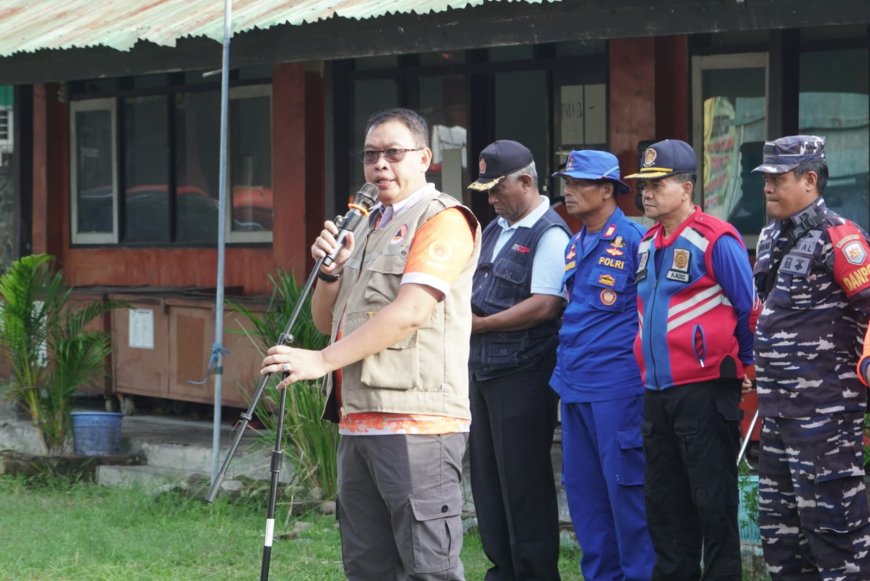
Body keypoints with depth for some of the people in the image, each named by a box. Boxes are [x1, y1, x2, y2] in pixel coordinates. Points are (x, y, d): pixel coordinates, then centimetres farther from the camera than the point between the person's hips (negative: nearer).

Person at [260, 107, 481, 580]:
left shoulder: (442, 219, -5)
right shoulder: (367, 227, 22)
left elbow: (409, 312, -17)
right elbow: (328, 321, 24)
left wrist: (323, 360, -18)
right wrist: (329, 272, 3)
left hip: (417, 422, -9)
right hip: (357, 421, 9)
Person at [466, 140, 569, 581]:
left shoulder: (549, 234, -12)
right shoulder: (495, 229, 15)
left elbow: (544, 305, -21)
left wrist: (482, 324, -16)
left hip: (522, 374, -9)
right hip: (484, 370, 9)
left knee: (523, 480, -3)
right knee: (487, 474, 13)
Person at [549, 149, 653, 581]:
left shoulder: (633, 240, -9)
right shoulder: (574, 247, 15)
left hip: (616, 386, -8)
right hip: (573, 384, 8)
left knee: (624, 485, -5)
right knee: (583, 489, 11)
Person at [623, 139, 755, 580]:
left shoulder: (715, 240, -11)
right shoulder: (649, 244, 13)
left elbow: (749, 311, -8)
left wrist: (745, 366, 0)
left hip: (704, 390, -8)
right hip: (657, 391, 8)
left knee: (713, 500, -2)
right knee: (663, 501, 12)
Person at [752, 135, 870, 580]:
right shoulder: (771, 238, 14)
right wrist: (756, 367, 24)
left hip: (824, 406, -9)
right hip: (777, 406, 9)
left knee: (830, 511, -7)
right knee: (778, 521, 15)